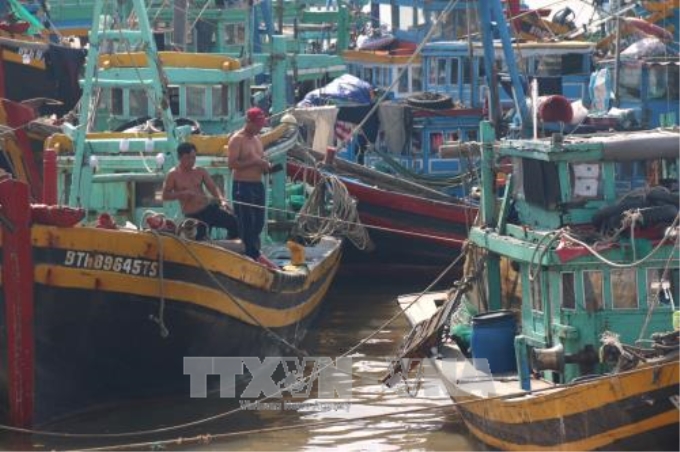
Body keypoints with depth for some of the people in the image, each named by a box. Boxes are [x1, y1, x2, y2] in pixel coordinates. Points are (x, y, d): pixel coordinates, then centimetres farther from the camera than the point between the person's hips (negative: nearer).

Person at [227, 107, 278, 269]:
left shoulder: (257, 139, 16)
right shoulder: (237, 140, -10)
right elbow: (232, 163, -19)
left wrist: (265, 165, 5)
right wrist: (255, 162, -21)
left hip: (258, 185, 8)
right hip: (243, 187, -8)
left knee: (258, 222, 12)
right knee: (246, 223, -5)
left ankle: (254, 253, 21)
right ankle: (253, 255, -2)